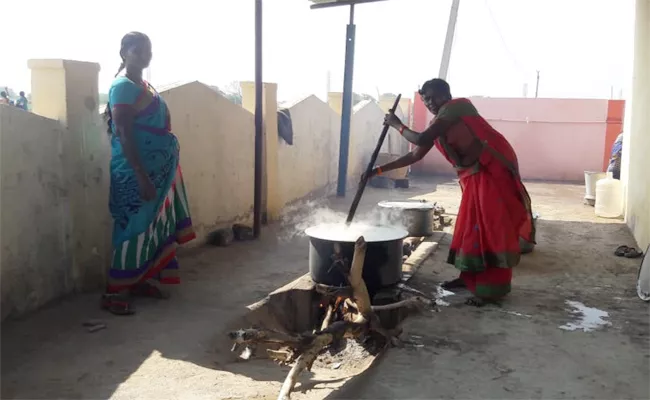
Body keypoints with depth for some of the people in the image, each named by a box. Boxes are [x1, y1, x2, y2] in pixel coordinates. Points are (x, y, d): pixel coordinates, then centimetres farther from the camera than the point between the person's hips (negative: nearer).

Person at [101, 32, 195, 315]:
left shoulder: (144, 86, 16)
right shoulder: (123, 87, -13)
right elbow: (123, 134, -20)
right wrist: (141, 175, -25)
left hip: (158, 169, 9)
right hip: (135, 171, -9)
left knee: (153, 224, 13)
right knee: (135, 227, -7)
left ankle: (142, 280, 24)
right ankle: (115, 292, 1)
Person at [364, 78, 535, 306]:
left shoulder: (457, 107, -13)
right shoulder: (438, 124, 12)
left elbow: (421, 140, -21)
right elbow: (416, 155, 15)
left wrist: (397, 125, -5)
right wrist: (379, 170, 14)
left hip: (493, 170, -9)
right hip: (472, 176, 9)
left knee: (493, 228, -7)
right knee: (469, 226, 12)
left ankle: (493, 288, -3)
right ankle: (469, 276, 24)